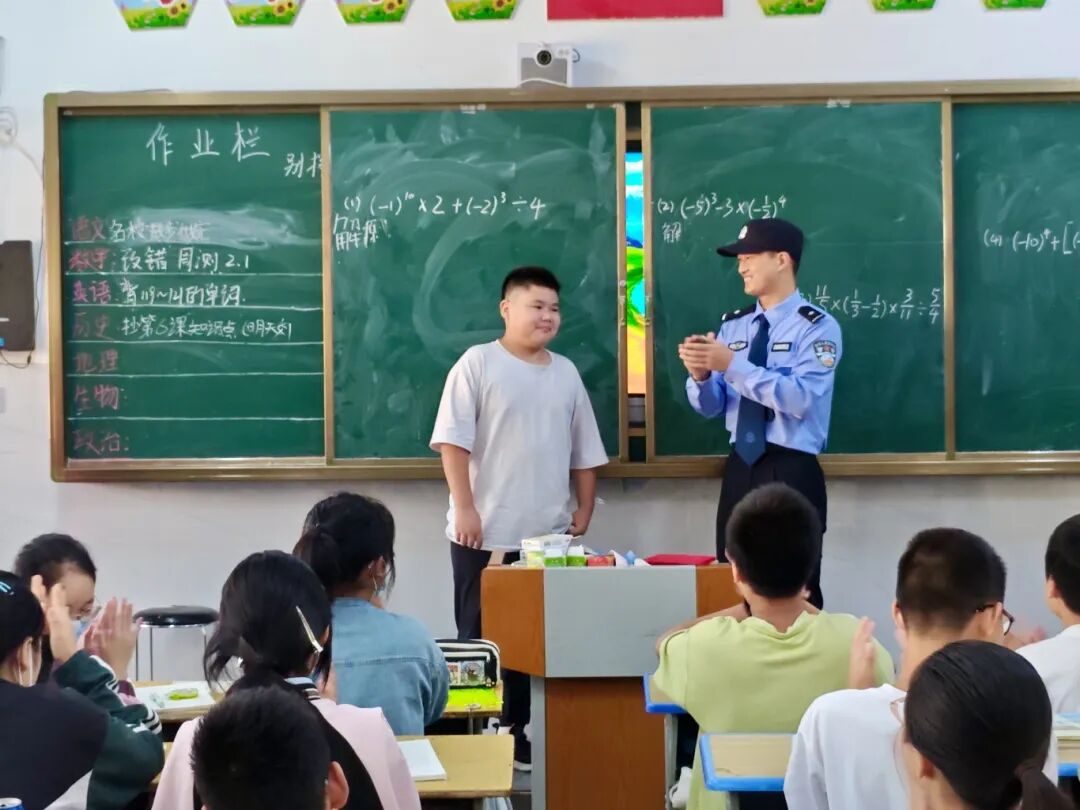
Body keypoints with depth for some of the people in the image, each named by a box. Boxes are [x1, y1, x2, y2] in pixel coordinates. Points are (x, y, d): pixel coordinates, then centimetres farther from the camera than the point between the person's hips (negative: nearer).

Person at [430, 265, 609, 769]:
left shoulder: (565, 372, 12)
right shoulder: (478, 363, -5)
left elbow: (584, 451, 16)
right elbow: (452, 441, -10)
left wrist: (583, 512, 11)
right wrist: (464, 508, -16)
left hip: (547, 536, 5)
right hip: (485, 533, -5)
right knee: (480, 638, 5)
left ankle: (518, 734, 17)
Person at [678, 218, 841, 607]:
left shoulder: (817, 327, -8)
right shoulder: (732, 325, 10)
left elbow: (801, 398, -22)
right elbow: (709, 406, 9)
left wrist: (732, 364, -26)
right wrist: (701, 374, -14)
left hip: (792, 473, -6)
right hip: (739, 470, 6)